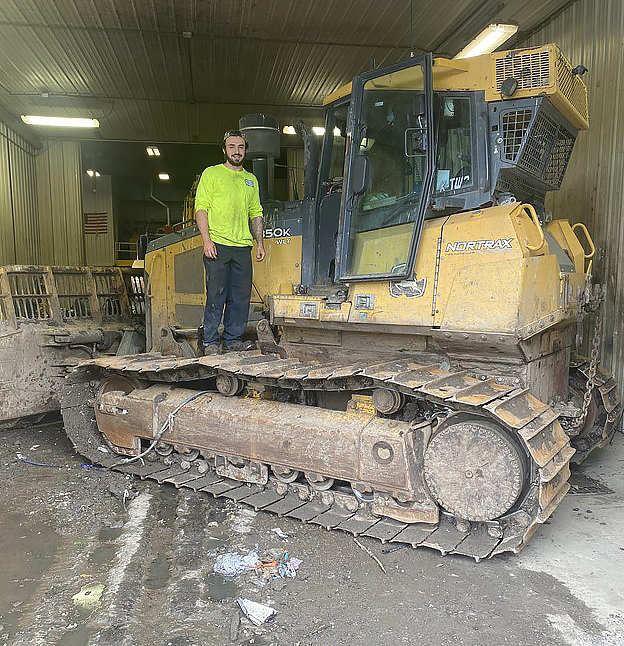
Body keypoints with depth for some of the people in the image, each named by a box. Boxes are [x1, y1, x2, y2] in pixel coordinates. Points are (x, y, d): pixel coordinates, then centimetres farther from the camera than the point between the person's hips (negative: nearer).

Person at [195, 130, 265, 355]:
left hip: (243, 247, 5)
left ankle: (233, 340, 14)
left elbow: (256, 213, 22)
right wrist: (206, 240, -12)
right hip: (217, 245, -5)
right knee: (216, 295, -4)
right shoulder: (212, 173, 6)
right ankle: (209, 342, 4)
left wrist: (260, 242, 12)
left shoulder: (251, 180, 21)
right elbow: (201, 208, -2)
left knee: (241, 297, 4)